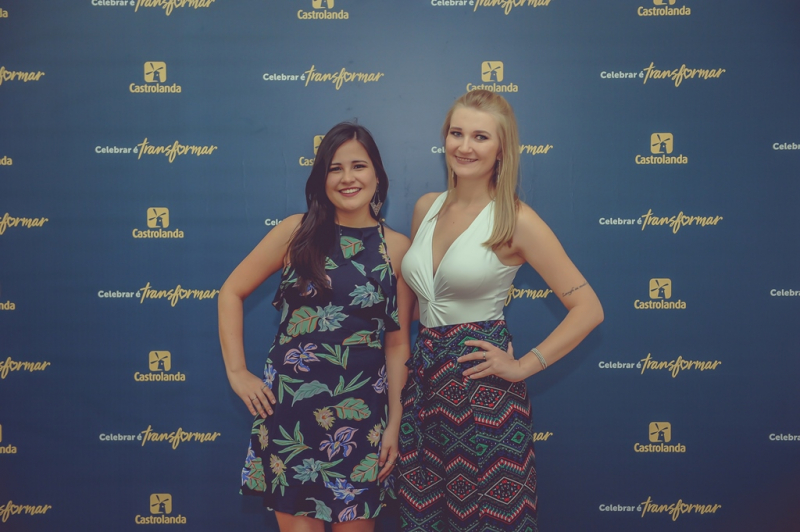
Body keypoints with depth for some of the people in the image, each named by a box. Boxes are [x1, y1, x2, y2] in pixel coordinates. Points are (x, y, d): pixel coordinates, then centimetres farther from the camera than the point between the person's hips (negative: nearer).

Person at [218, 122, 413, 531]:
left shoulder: (397, 248, 1)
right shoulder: (298, 231, -1)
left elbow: (398, 341, 3)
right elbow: (232, 292, 5)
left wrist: (394, 423, 1)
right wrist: (237, 372, 0)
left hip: (361, 410, 1)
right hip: (289, 403, 0)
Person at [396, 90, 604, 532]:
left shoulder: (515, 221, -9)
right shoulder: (426, 208, 7)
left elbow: (588, 309, -10)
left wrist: (523, 366, -13)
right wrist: (418, 351, 11)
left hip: (480, 385, -5)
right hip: (424, 377, 5)